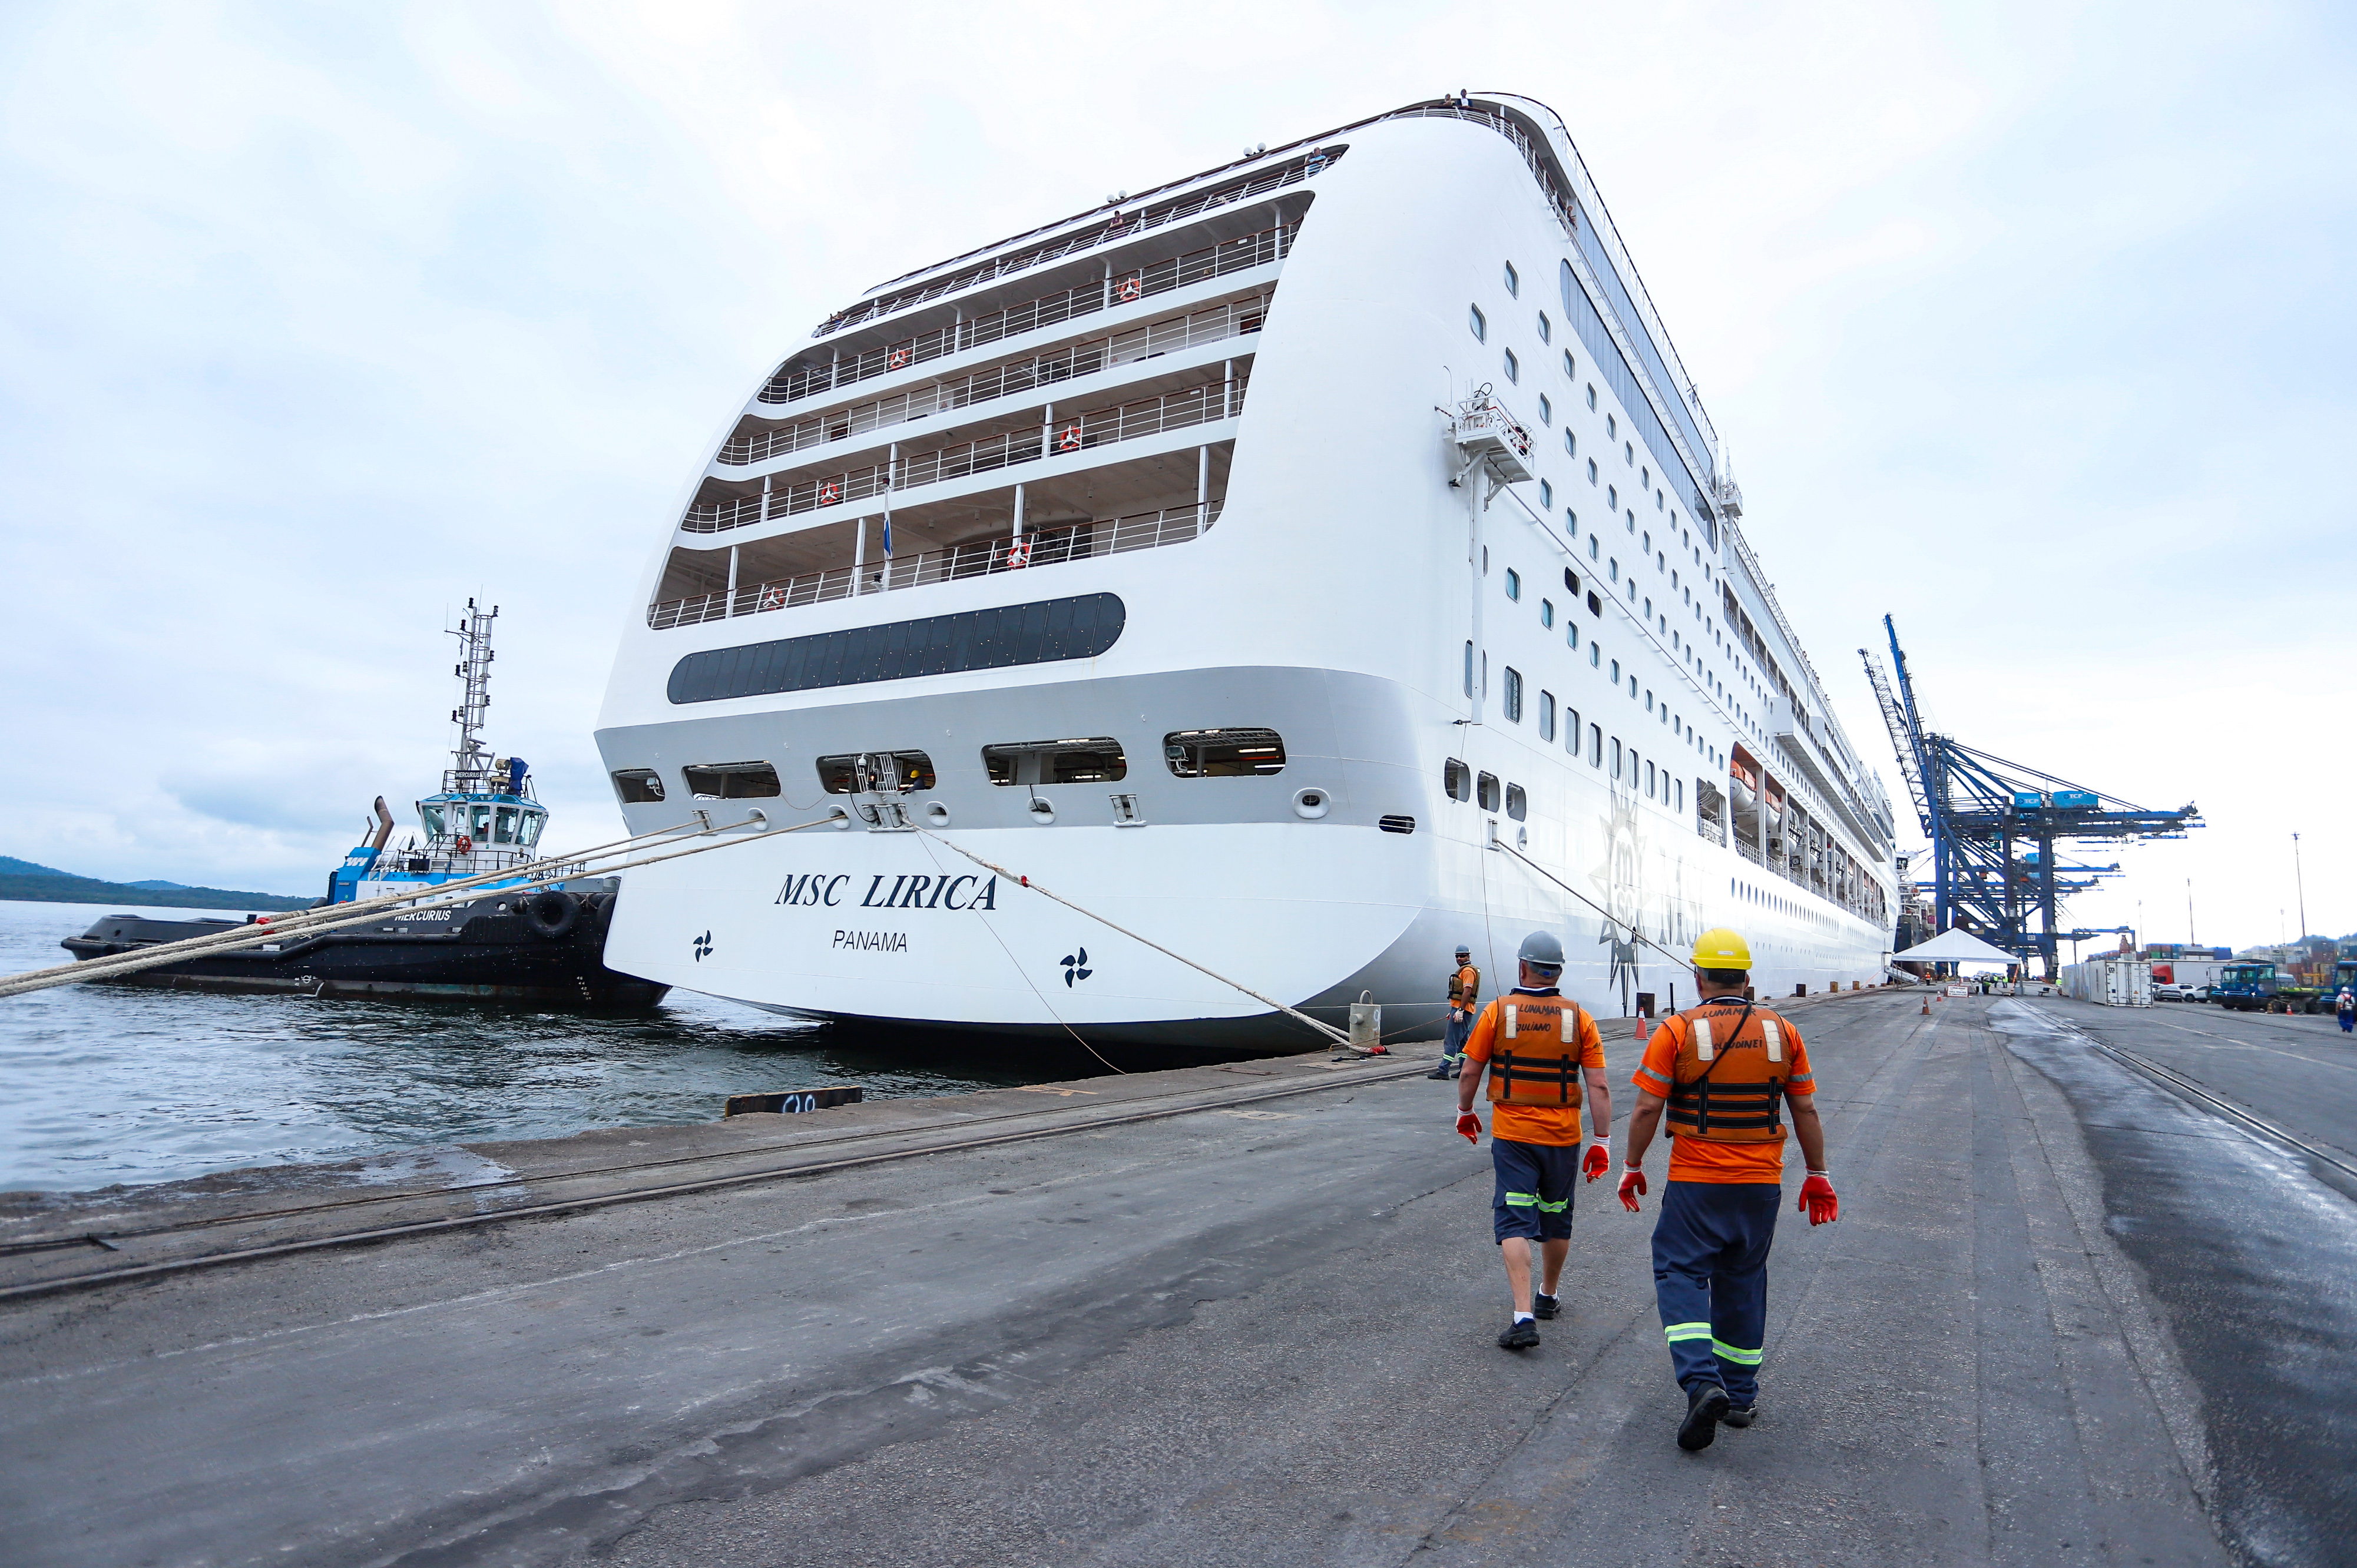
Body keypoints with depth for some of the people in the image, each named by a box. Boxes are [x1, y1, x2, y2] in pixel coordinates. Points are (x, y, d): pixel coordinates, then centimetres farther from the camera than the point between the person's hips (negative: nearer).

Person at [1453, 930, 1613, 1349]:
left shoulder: (1497, 1012, -8)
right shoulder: (1579, 1017, -4)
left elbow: (1470, 1073, -2)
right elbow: (1598, 1087, -7)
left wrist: (1465, 1111, 15)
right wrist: (1602, 1141, -1)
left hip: (1511, 1134, -2)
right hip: (1563, 1137, 2)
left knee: (1514, 1222, -1)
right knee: (1557, 1219, 19)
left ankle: (1524, 1316, -13)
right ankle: (1549, 1295, 38)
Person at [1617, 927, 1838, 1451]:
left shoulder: (1677, 1031, -9)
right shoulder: (1783, 1033, 2)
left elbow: (1647, 1109, -10)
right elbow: (1806, 1112, 6)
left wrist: (1632, 1166, 2)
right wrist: (1817, 1176, 16)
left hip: (1696, 1183, -4)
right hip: (1762, 1183, 4)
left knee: (1681, 1274, 4)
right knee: (1743, 1281, 16)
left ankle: (1702, 1382, -14)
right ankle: (1740, 1396, 25)